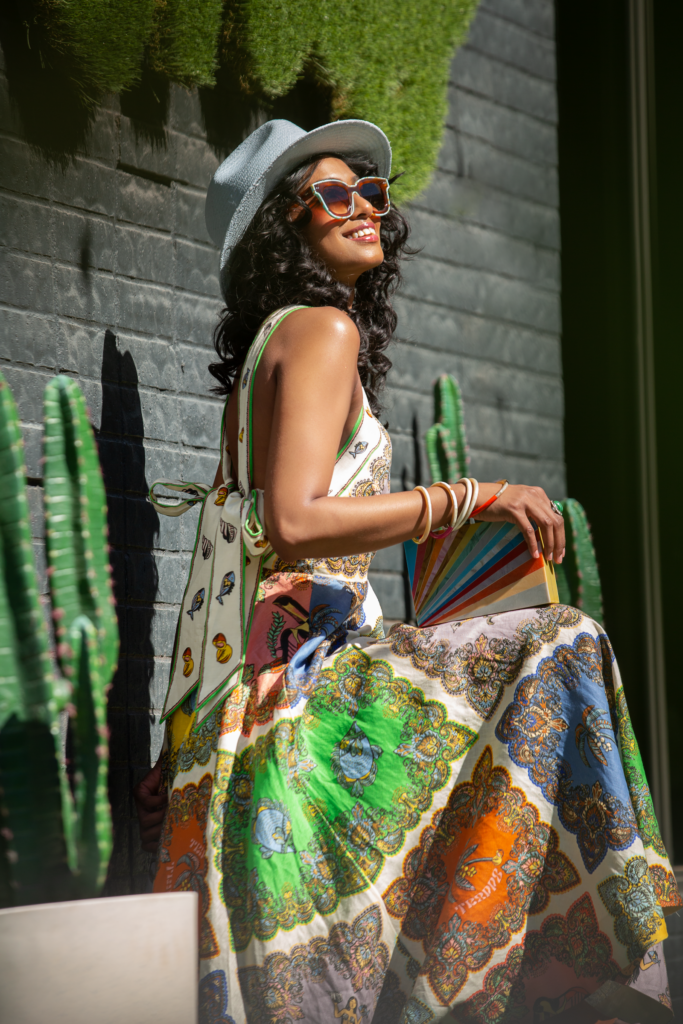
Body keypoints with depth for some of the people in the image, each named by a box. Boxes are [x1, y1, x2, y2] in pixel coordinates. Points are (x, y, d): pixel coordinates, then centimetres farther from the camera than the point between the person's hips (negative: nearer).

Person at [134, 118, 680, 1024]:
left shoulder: (266, 349, 26)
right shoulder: (320, 330, -4)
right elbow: (294, 522, -19)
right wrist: (472, 498, -12)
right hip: (298, 676, -10)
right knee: (553, 656, -18)